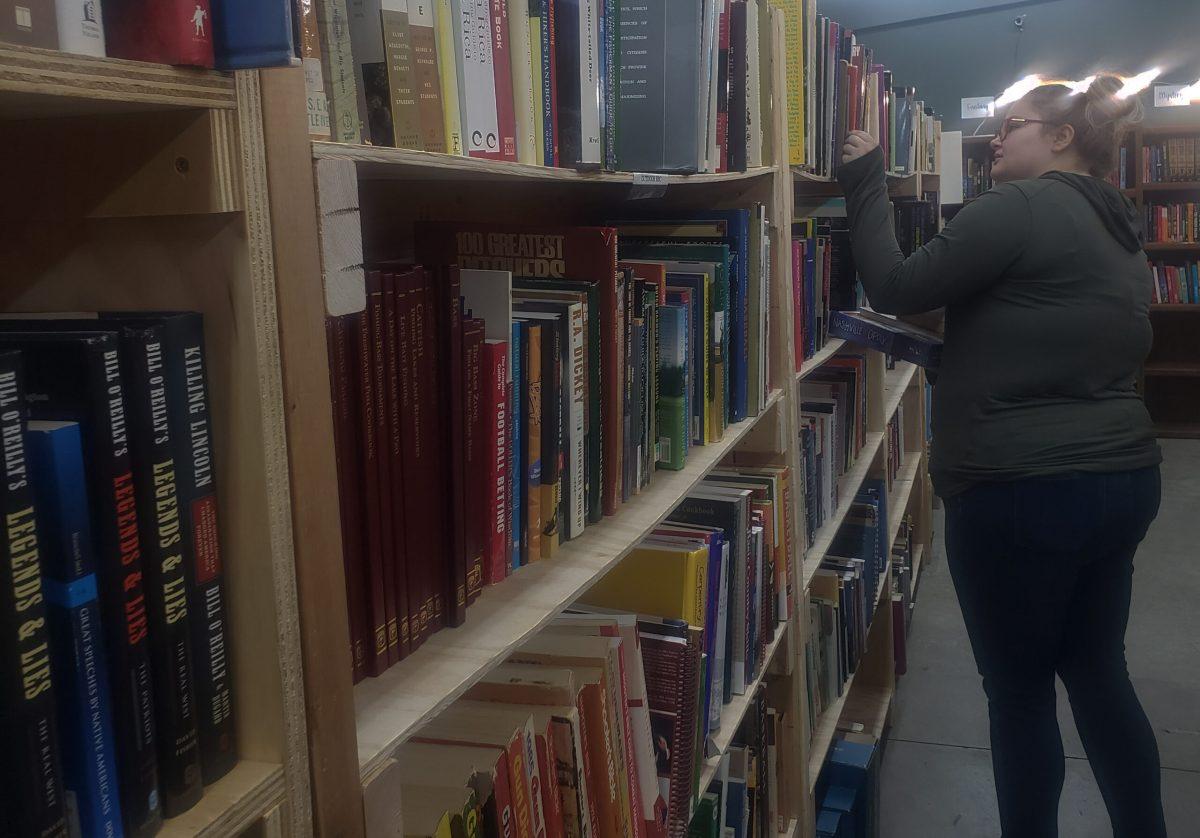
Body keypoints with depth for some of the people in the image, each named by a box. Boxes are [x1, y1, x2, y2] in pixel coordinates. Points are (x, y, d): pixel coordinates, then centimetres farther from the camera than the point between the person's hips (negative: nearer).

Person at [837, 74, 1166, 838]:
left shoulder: (1020, 206, -13)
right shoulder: (1121, 234, 15)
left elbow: (897, 289, -11)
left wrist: (866, 186, -1)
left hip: (1024, 492, -9)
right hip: (1124, 478, 9)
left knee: (1019, 691, 6)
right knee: (1098, 673, 19)